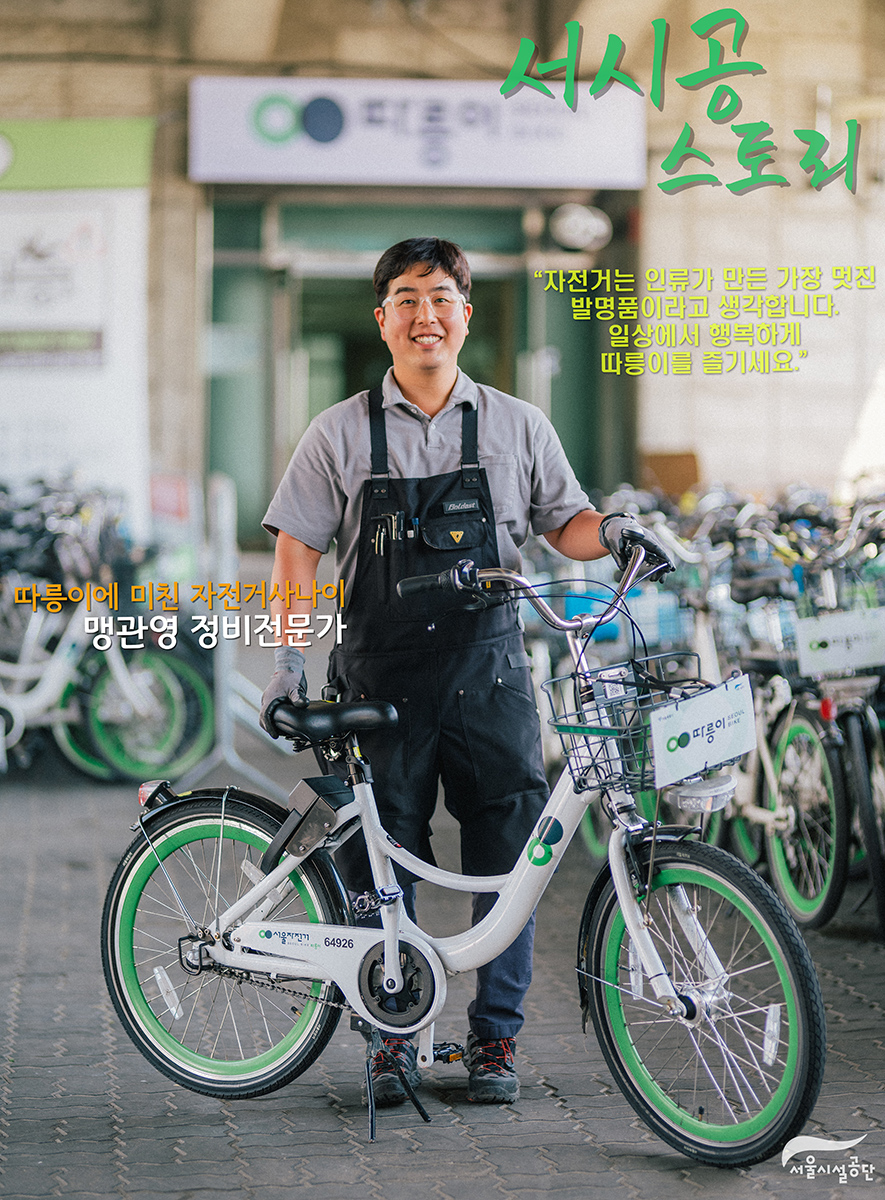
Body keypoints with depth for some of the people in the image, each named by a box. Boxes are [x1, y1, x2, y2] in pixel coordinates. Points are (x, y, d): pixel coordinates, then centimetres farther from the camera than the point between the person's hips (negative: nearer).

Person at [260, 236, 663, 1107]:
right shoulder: (342, 434, 5)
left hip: (488, 672, 1)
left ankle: (496, 1037, 13)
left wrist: (609, 531, -9)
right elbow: (297, 550, 5)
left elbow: (562, 523, 13)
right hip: (381, 677, 0)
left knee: (507, 856, 0)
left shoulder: (516, 427, 7)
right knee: (380, 862, 3)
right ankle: (394, 1035, 17)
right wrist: (288, 661, -4)